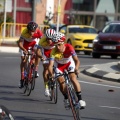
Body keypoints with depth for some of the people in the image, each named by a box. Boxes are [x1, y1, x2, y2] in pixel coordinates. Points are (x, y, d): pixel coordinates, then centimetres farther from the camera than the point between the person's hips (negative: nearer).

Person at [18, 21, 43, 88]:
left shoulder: (38, 32, -35)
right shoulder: (24, 33, -38)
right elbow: (20, 43, -37)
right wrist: (24, 50, -54)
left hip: (34, 43, 1)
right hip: (25, 43, -1)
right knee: (23, 60, -4)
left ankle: (36, 70, -11)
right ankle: (22, 79, 6)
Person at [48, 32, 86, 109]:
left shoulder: (69, 48, -35)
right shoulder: (54, 52, -34)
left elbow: (77, 60, -40)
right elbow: (51, 65, -40)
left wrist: (76, 69, -59)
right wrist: (51, 74, -60)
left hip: (69, 63, -1)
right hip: (59, 65, 1)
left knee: (73, 79, -21)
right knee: (61, 83, -10)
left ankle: (80, 99, -13)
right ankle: (66, 99, 17)